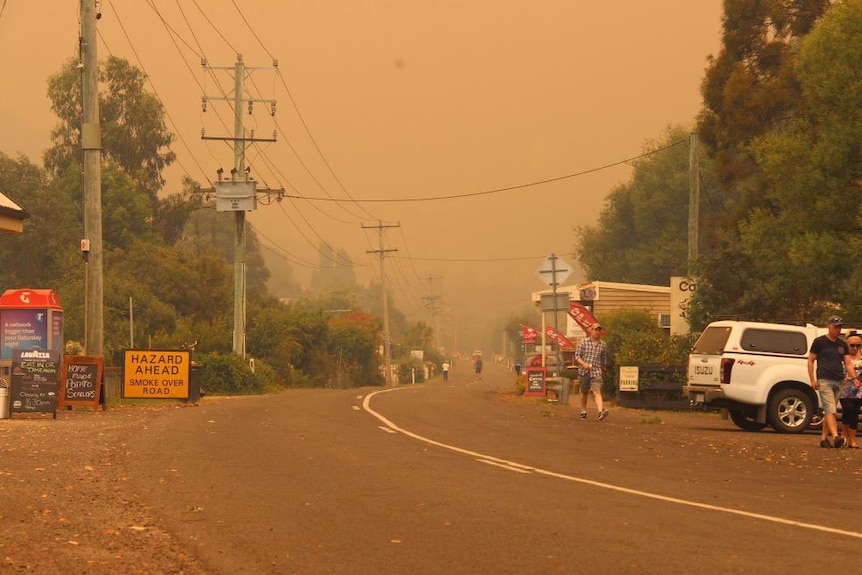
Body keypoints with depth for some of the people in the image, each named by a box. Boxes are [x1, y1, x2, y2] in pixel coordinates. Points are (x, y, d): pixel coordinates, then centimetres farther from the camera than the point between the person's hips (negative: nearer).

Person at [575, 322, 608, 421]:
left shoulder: (603, 345, 7)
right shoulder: (583, 343, 2)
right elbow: (577, 356, 0)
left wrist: (603, 371, 19)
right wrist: (583, 363, -17)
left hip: (596, 372, -1)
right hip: (583, 372, 1)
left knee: (597, 392, -16)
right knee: (584, 392, 11)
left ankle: (601, 412, -31)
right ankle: (583, 411, 28)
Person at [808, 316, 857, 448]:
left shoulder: (842, 344, 16)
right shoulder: (819, 342, 2)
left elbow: (848, 363, 13)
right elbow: (810, 361, 3)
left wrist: (854, 378, -4)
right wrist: (812, 379, -6)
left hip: (838, 382, 6)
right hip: (824, 381, -6)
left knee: (829, 411, 8)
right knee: (830, 410, -17)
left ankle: (823, 438, 14)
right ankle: (836, 437, -30)